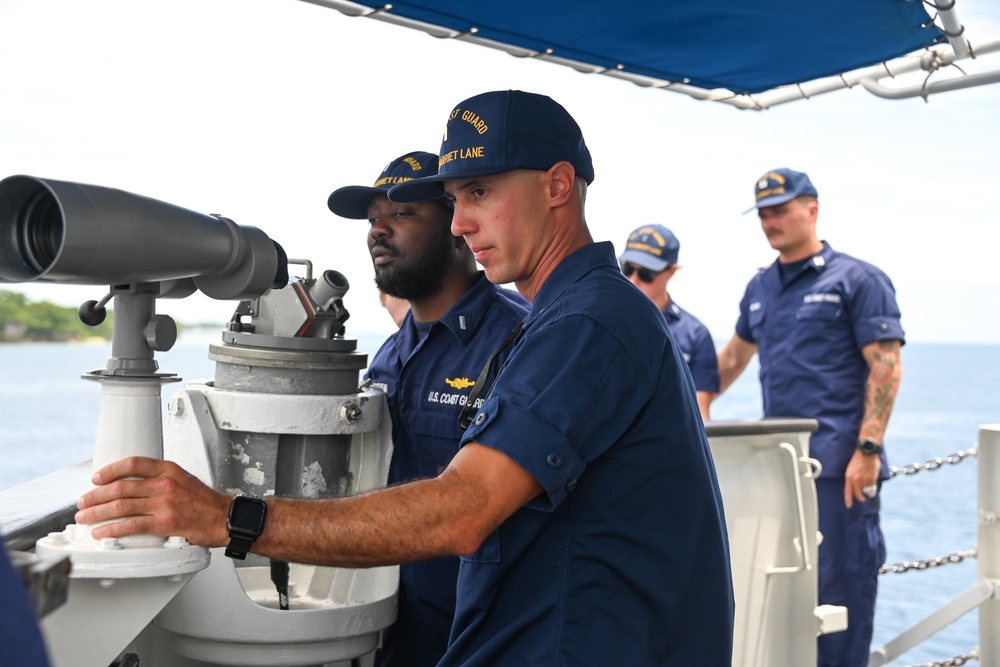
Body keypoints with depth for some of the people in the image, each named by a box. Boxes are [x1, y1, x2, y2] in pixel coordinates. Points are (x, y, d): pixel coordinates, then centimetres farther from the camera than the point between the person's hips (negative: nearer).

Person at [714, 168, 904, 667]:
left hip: (838, 466, -6)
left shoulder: (858, 280, -2)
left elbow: (886, 369, -9)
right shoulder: (760, 288, 16)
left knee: (840, 584, -3)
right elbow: (733, 358, 30)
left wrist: (868, 450, -16)